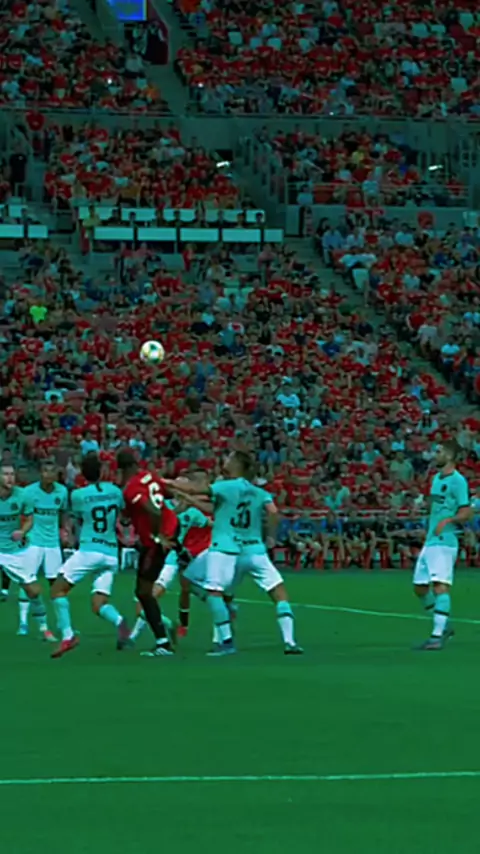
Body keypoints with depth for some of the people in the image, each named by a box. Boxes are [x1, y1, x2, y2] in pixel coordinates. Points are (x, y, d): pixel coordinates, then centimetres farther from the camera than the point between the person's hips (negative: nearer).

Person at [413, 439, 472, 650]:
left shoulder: (457, 481, -10)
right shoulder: (437, 478, 16)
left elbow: (466, 512, -15)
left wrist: (449, 520, -29)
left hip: (444, 541, -10)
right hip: (430, 541, 10)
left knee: (440, 586, -16)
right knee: (420, 587, 12)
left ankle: (437, 636, -19)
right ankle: (443, 626, 25)